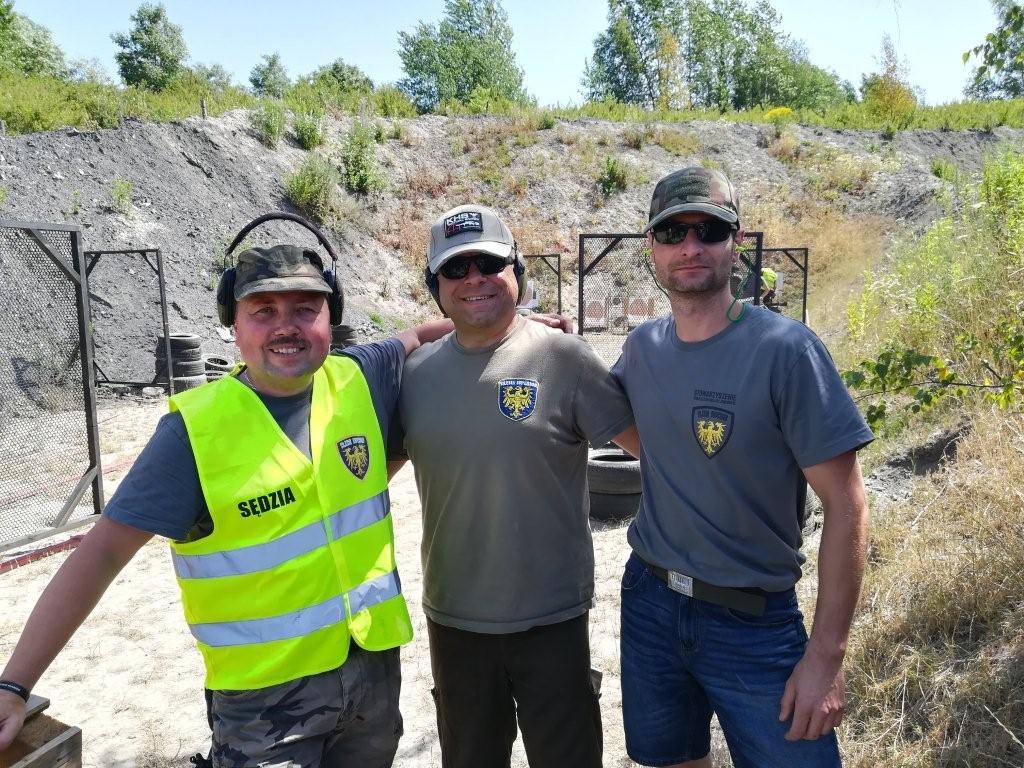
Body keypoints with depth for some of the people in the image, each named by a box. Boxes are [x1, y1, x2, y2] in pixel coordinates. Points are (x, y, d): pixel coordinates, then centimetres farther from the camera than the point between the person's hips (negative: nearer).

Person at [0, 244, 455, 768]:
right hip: (267, 691, -4)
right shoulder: (195, 428, -16)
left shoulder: (360, 382, -5)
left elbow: (417, 339, 14)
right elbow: (103, 551, -13)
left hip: (375, 662, 5)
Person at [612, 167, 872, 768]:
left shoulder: (785, 349, -17)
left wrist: (826, 655, -15)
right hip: (649, 602, 5)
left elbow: (847, 507, -14)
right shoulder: (642, 347, 0)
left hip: (754, 622, -4)